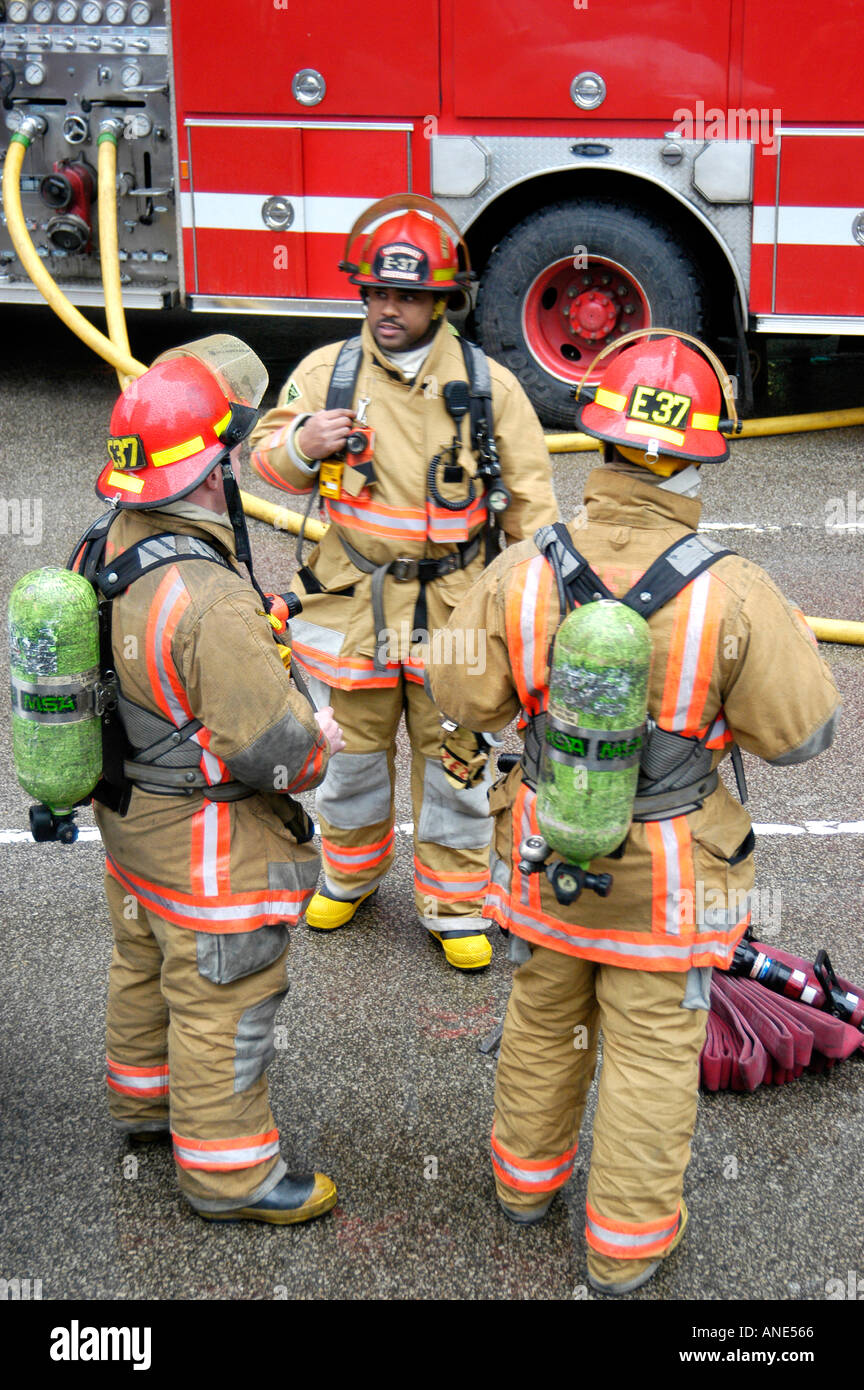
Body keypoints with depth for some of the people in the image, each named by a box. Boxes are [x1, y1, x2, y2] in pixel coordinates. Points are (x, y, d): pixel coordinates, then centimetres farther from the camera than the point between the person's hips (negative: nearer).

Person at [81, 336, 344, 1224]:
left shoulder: (107, 543, -8)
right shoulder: (211, 602, -35)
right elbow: (274, 748, -31)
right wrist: (321, 742, -10)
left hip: (128, 816, 9)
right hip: (207, 847, -9)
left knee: (145, 966, 28)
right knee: (223, 1004, 8)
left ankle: (144, 1099, 50)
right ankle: (226, 1172, 25)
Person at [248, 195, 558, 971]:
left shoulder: (487, 385, -4)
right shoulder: (327, 372, -2)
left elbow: (529, 501, 1)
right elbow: (268, 461, 6)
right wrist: (302, 446, -17)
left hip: (455, 610, -1)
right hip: (353, 607, 1)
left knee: (454, 762, 9)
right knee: (353, 749, 17)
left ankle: (454, 901, 26)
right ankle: (350, 869, 41)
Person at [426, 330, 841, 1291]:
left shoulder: (525, 572, -17)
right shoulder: (730, 594, -24)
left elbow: (461, 695, -6)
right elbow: (799, 731, -15)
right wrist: (787, 637, 2)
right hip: (666, 878, -2)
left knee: (543, 1019, 26)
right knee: (650, 1052, 16)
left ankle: (527, 1176, 48)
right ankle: (624, 1242, 32)